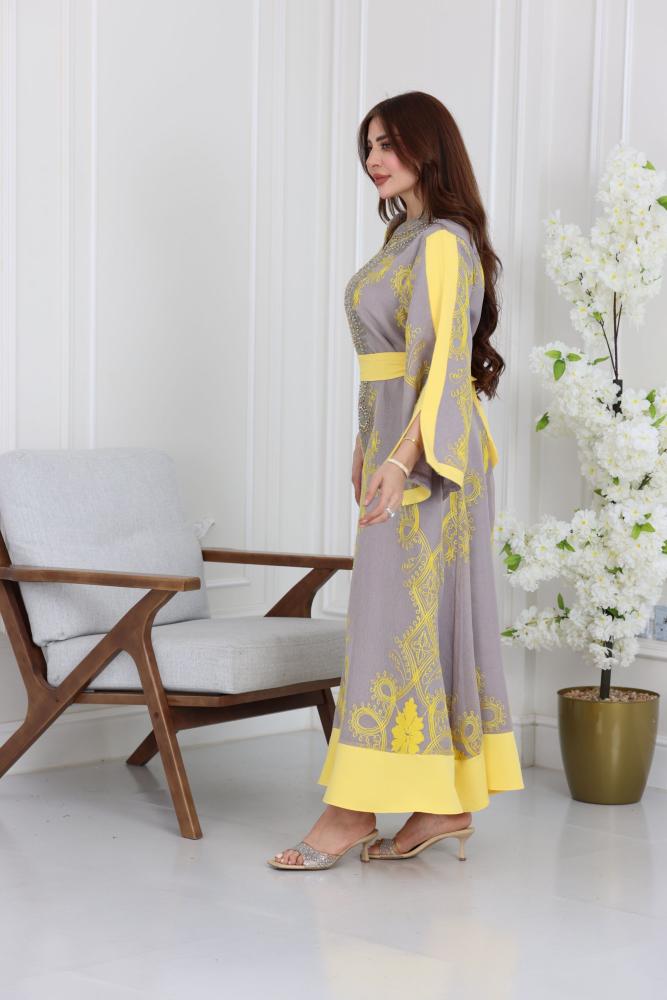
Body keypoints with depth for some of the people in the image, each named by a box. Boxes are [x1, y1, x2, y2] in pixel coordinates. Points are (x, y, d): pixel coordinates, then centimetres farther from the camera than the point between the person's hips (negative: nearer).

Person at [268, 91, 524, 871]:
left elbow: (444, 363, -22)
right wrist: (368, 446, 18)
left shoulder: (444, 244, -14)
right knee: (436, 611, 9)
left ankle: (354, 809, -3)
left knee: (395, 611, -7)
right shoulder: (406, 237, 16)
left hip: (427, 450, -10)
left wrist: (403, 459, -29)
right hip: (394, 439, 10)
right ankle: (450, 803, 14)